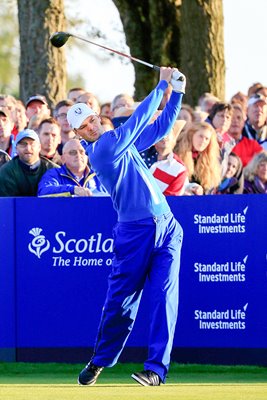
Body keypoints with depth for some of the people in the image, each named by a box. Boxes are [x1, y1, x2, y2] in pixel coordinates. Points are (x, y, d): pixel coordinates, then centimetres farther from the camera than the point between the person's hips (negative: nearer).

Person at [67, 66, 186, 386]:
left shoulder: (123, 140, 14)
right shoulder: (101, 151, -9)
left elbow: (158, 128, 21)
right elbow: (139, 119, -11)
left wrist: (176, 93, 10)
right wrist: (162, 85, -5)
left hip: (166, 227, 5)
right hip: (135, 231, -5)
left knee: (164, 295, -8)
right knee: (120, 300, 2)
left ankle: (157, 369, -12)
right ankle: (99, 361, 23)